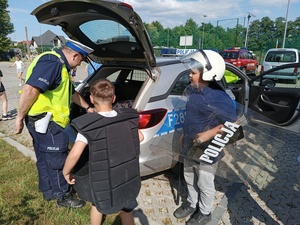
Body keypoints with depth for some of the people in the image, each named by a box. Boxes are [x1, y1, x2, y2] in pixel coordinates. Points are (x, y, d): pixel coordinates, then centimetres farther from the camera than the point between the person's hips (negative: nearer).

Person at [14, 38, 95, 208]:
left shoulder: (60, 65, 16)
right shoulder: (52, 63, -20)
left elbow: (72, 92, 28)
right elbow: (30, 90, -29)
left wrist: (88, 107, 34)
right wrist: (20, 117, -21)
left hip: (44, 121, 11)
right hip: (44, 121, -11)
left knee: (45, 159, 21)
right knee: (57, 160, 3)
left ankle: (48, 191, 39)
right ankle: (63, 196, 21)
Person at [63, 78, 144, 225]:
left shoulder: (88, 125, -19)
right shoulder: (128, 118, -5)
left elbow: (75, 154, -25)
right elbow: (140, 137, 10)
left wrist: (66, 172, -7)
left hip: (103, 181, -3)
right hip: (128, 177, 3)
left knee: (97, 203, 29)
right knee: (126, 210, 26)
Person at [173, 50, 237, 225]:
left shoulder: (217, 98, -26)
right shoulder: (193, 91, -1)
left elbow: (233, 123, -22)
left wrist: (209, 134, -28)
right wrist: (184, 134, 17)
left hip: (206, 150, -7)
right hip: (190, 147, 7)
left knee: (205, 184, 15)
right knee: (190, 179, 25)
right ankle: (191, 203, 49)